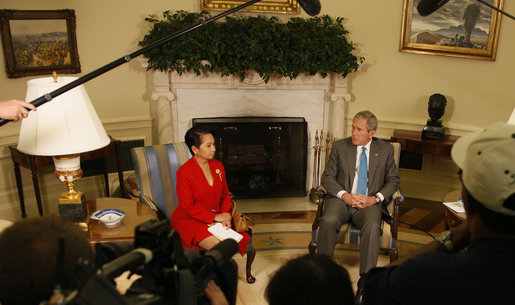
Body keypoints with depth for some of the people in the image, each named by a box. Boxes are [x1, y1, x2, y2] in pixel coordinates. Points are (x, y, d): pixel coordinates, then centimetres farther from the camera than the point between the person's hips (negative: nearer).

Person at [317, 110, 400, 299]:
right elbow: (327, 177, 5)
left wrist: (375, 198, -9)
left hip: (369, 203, 0)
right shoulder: (339, 147, 8)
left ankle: (365, 280, -27)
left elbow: (393, 181, 9)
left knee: (372, 226, -33)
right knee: (328, 221, -31)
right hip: (342, 200, 1)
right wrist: (344, 195, -12)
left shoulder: (385, 150, 9)